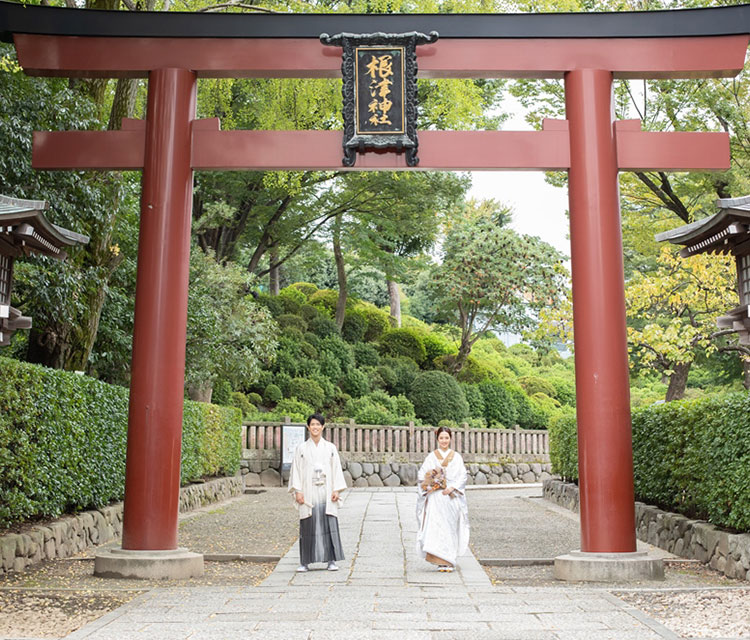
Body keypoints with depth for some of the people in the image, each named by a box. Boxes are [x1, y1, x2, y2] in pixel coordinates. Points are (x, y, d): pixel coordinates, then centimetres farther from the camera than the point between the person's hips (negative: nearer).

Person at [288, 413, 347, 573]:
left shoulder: (330, 448, 9)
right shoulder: (301, 448, 6)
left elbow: (336, 469, 7)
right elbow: (296, 470, 4)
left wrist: (336, 490, -2)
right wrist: (297, 491, -5)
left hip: (326, 492, 1)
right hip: (308, 492, 0)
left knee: (329, 525, -3)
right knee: (308, 526, -1)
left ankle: (331, 560, 3)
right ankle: (305, 562, 6)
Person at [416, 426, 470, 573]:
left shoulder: (456, 457, 8)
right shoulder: (431, 457, 7)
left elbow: (463, 476, 2)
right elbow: (422, 475, 4)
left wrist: (452, 488, -11)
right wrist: (431, 483, -12)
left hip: (452, 498, 1)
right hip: (435, 498, -1)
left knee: (451, 529, 1)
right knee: (436, 527, -9)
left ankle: (449, 561, 10)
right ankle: (441, 562, -7)